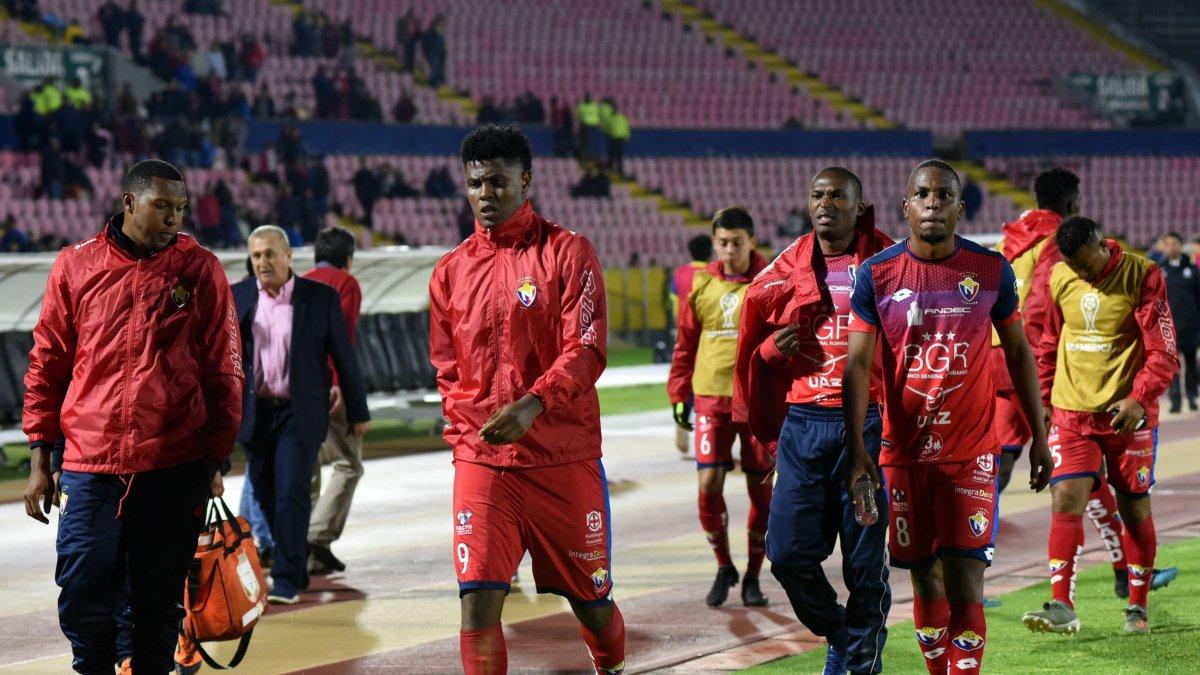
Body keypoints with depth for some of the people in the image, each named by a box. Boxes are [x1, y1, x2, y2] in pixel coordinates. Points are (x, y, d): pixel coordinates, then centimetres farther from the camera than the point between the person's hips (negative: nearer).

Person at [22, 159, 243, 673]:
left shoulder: (200, 269, 4)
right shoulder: (76, 265, 4)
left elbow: (223, 371, 6)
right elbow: (47, 364, 9)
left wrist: (216, 460, 3)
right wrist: (41, 457, 6)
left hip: (175, 468, 0)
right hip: (88, 467, 0)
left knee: (158, 602, 6)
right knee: (83, 595, -3)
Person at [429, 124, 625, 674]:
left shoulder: (567, 252, -2)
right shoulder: (451, 271, 9)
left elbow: (587, 349, -11)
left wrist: (533, 404, -26)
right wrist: (465, 437, 4)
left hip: (565, 458, -2)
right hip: (481, 463, 2)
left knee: (590, 598, 11)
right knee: (478, 601, -12)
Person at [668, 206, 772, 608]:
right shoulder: (702, 285, 5)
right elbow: (685, 344, 12)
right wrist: (679, 394, 8)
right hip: (711, 398, 1)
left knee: (761, 488, 4)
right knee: (709, 482, -8)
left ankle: (752, 577, 18)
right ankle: (724, 568, 13)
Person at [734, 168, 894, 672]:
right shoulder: (788, 268, 10)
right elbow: (757, 343, 20)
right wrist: (772, 349, -2)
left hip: (866, 422, -3)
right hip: (802, 420, 3)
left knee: (864, 559, -1)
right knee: (788, 552, -1)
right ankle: (836, 631, 25)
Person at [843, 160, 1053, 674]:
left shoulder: (991, 270, 0)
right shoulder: (877, 274, -2)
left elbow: (1018, 351, 10)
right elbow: (858, 363, -4)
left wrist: (1039, 436, 9)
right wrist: (856, 448, -13)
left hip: (972, 452, -1)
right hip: (904, 452, 1)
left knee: (965, 583, -10)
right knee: (924, 579, 10)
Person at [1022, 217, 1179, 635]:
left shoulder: (1142, 276, -9)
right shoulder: (1059, 278, 5)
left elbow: (1164, 351, -10)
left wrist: (1140, 398, -23)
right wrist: (1043, 400, 15)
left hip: (1126, 414, -3)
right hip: (1072, 412, 3)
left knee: (1134, 507, 5)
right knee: (1065, 502, -9)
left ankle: (1138, 607, 17)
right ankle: (1062, 607, -11)